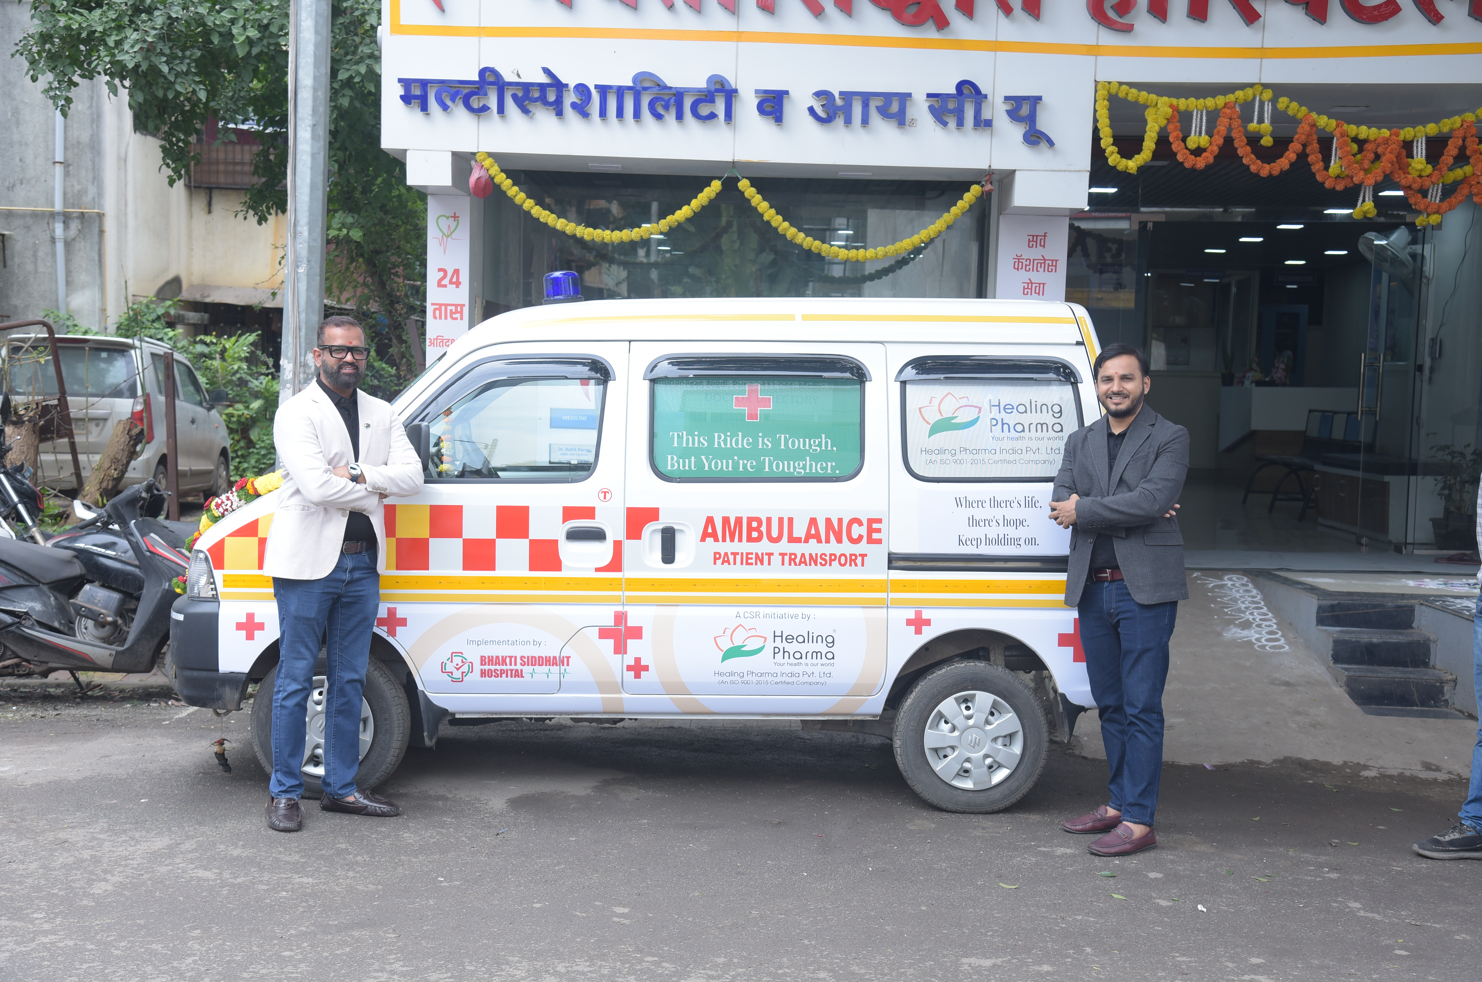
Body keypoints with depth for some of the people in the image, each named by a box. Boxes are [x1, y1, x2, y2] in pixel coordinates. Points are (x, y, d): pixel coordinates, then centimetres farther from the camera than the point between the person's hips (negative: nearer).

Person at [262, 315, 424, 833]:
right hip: (308, 563, -6)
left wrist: (359, 474, -14)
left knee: (349, 679, 11)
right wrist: (373, 494, -6)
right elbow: (317, 486, -18)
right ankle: (284, 793, 10)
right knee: (296, 680, 1)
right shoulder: (296, 412, -5)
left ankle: (341, 787, 21)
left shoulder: (381, 414, 13)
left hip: (362, 563, 6)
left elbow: (411, 475, 1)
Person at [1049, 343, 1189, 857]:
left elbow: (1154, 500, -18)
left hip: (1145, 588, -6)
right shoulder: (1080, 441, 14)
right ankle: (1118, 803, 26)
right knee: (1110, 705, 14)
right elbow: (1060, 502, -1)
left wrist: (1085, 510, -10)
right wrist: (1127, 511, -14)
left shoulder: (1170, 438, -2)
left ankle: (1139, 821, 0)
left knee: (1141, 708, -4)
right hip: (1092, 588, 6)